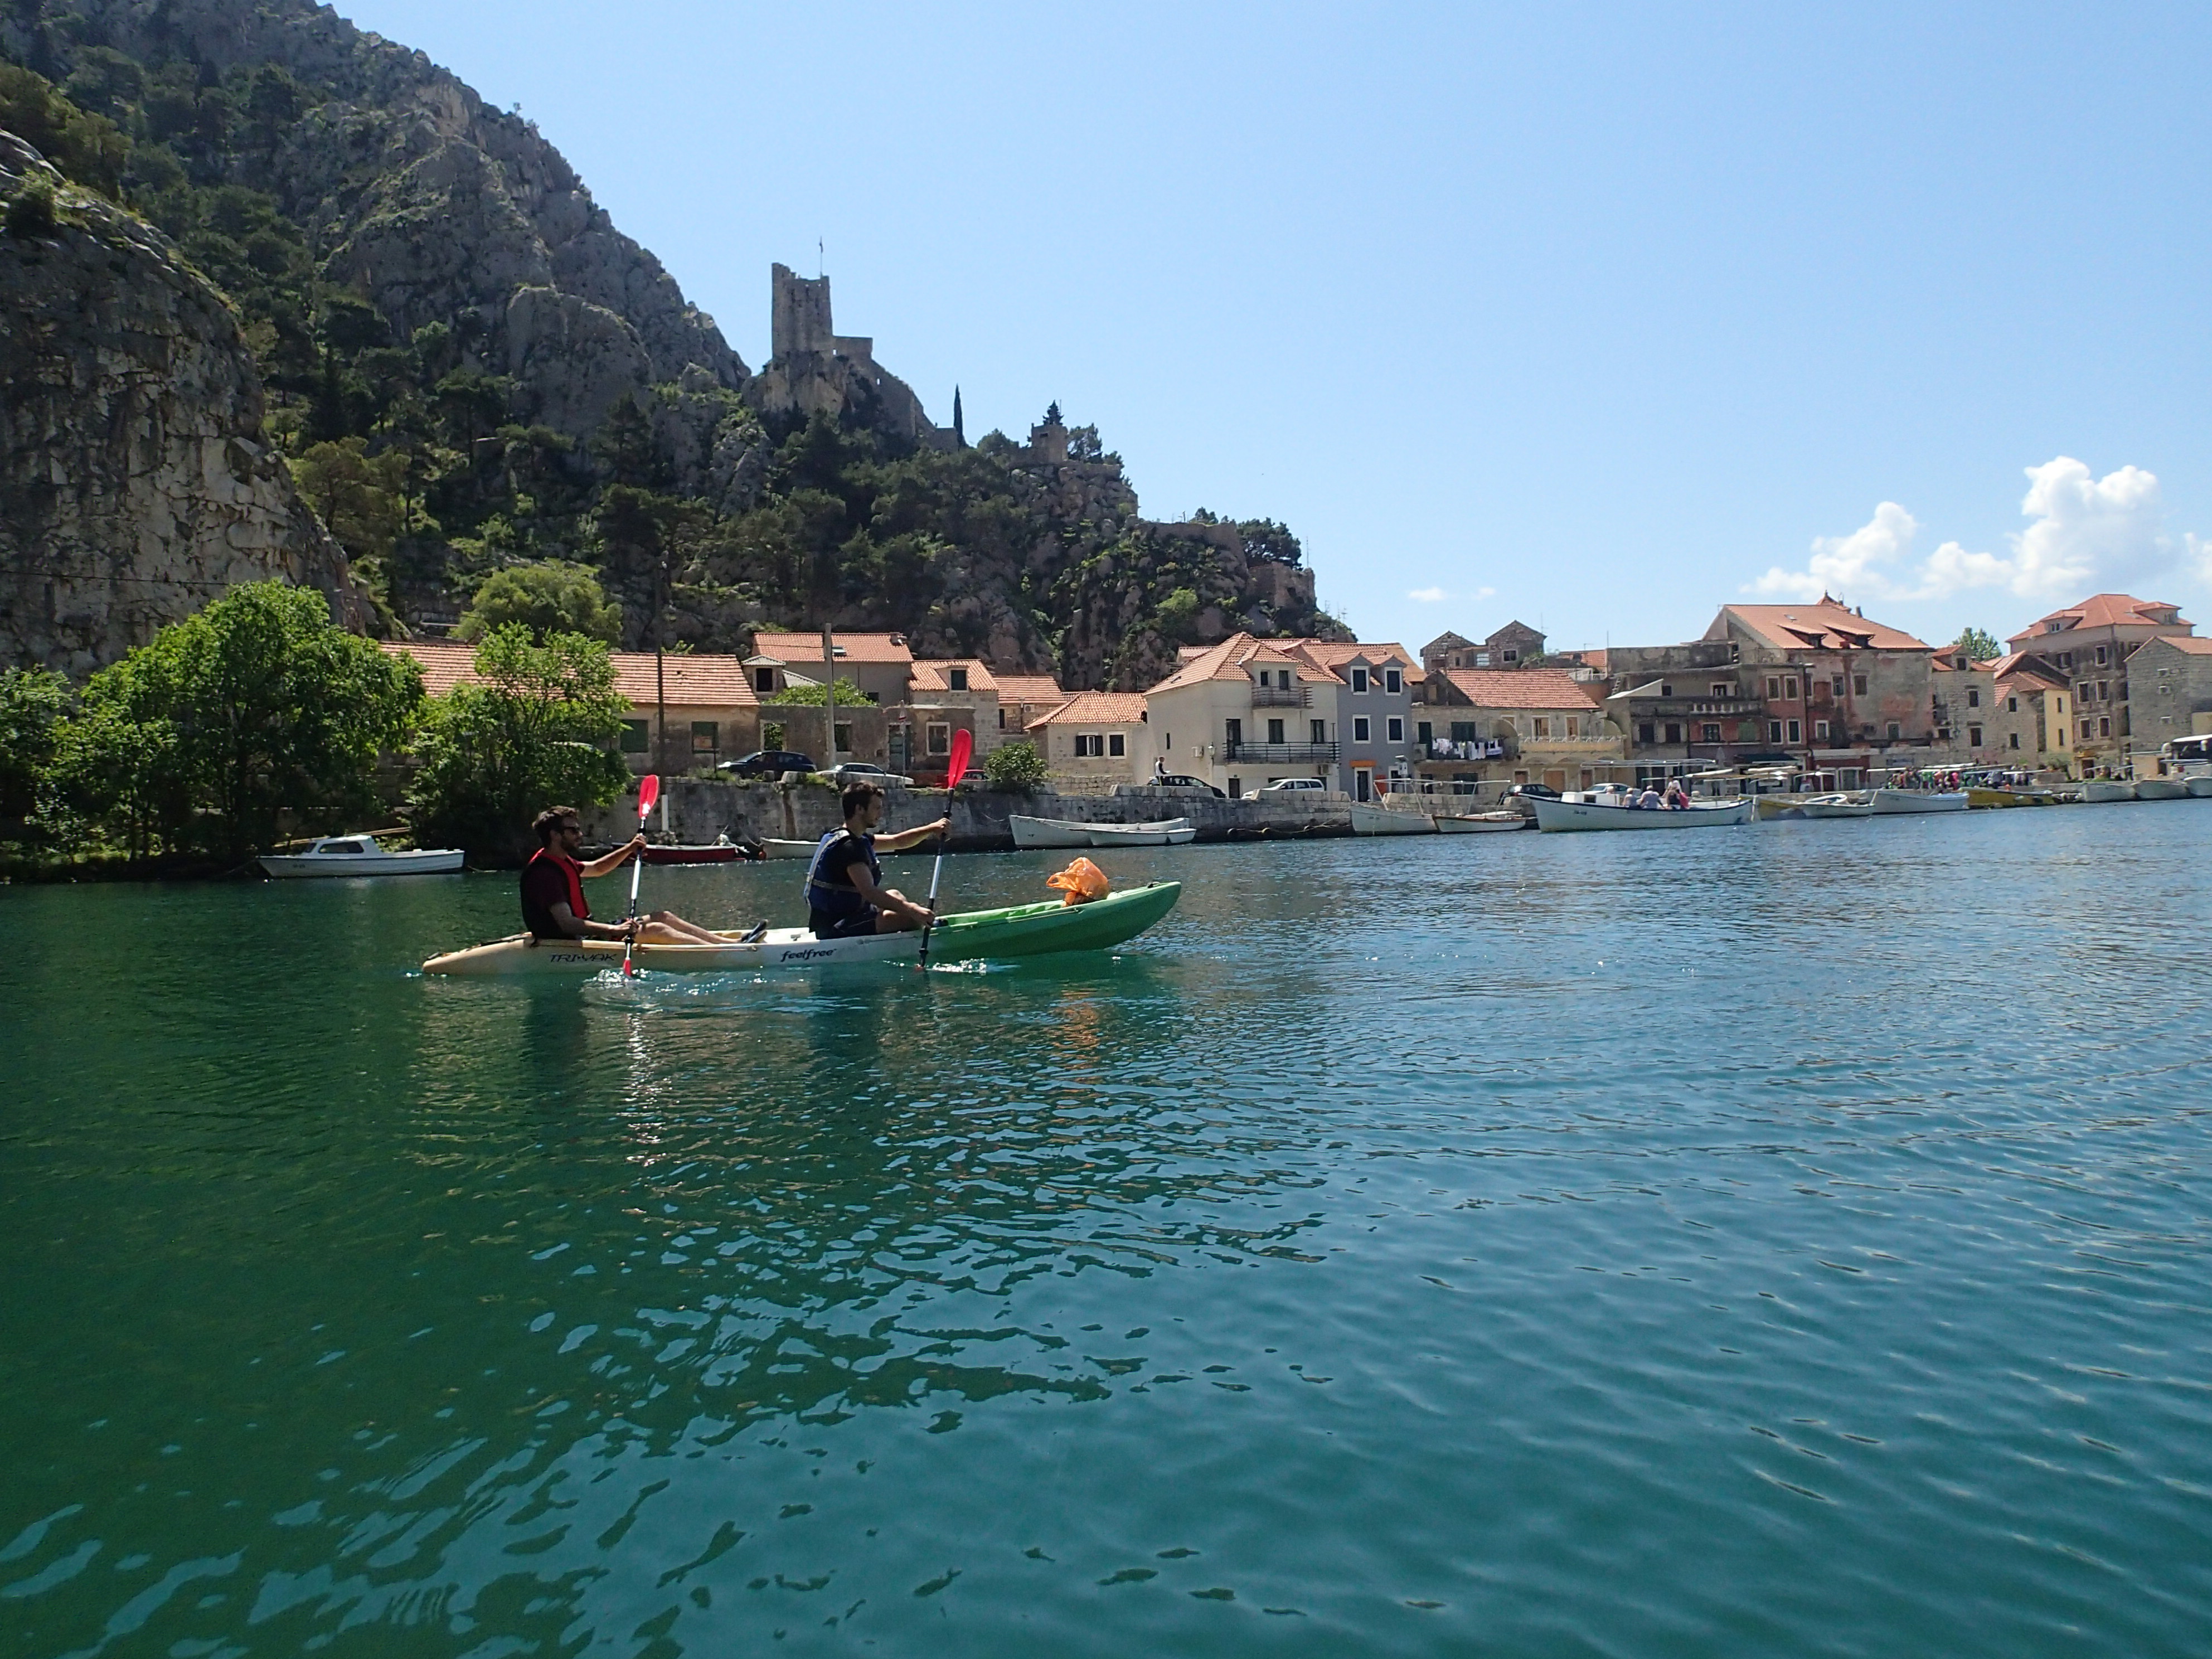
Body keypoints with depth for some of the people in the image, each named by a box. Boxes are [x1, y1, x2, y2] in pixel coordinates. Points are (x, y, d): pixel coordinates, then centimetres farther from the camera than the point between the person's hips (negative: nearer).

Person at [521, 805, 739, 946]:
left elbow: (597, 868, 31)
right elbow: (566, 924, -28)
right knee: (656, 931, -18)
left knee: (663, 917, 8)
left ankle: (725, 941, 5)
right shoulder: (545, 871, -20)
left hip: (584, 932, 11)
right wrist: (615, 930, -35)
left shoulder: (561, 861, 13)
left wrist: (629, 850, 15)